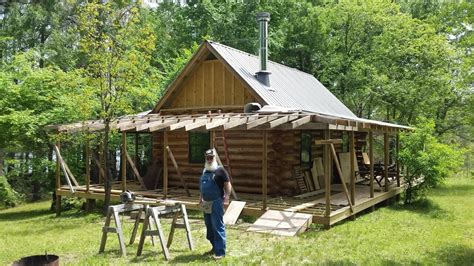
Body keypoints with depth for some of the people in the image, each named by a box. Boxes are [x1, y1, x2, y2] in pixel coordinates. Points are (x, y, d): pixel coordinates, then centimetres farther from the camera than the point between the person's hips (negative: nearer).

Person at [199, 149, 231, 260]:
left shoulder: (220, 170, -8)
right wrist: (201, 198, 20)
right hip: (206, 203, 8)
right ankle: (215, 248, 28)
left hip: (216, 203, -8)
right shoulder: (205, 171, 14)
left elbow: (227, 185, -10)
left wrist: (226, 197, -19)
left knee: (218, 227, -7)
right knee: (209, 227, 15)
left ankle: (220, 252, -3)